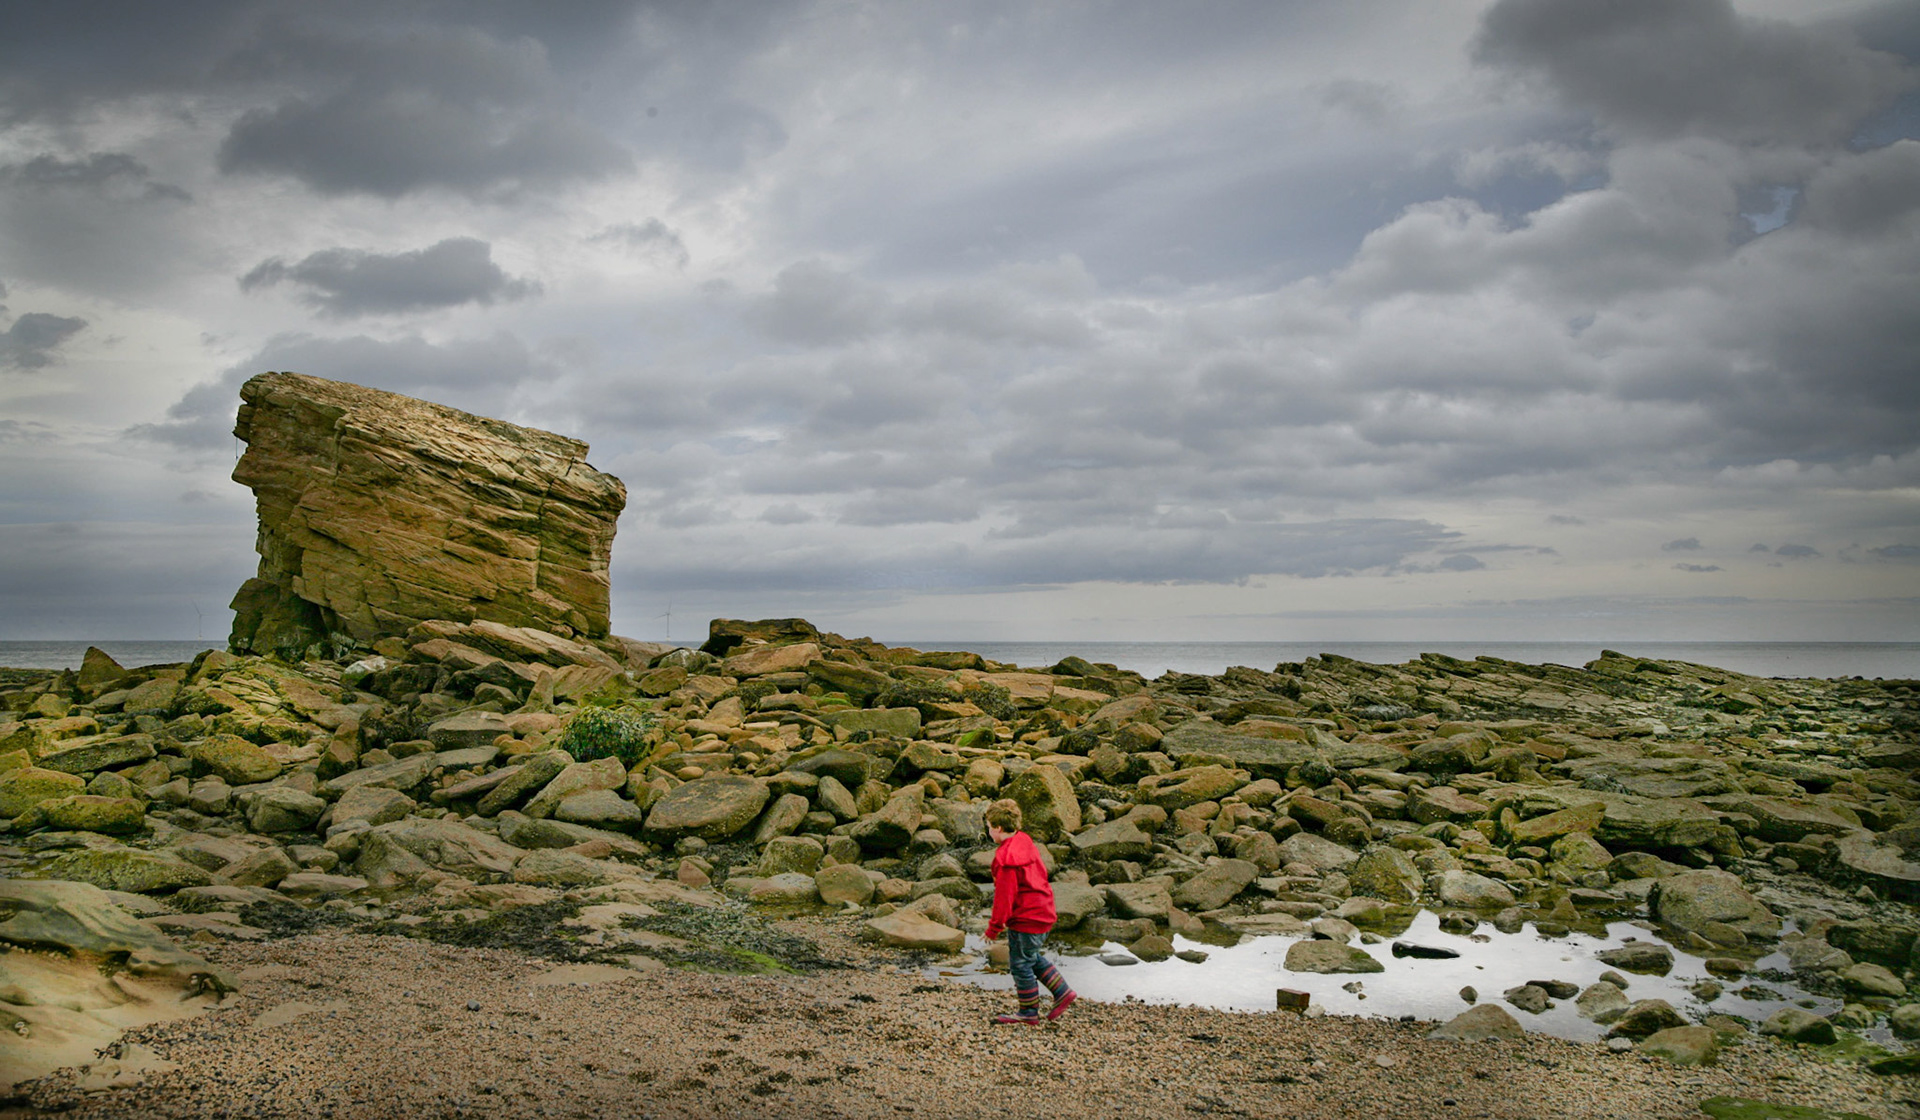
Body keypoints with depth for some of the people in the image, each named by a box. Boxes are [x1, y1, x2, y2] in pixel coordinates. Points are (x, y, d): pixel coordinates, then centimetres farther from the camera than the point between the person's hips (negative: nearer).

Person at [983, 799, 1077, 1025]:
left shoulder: (1006, 857, -23)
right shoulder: (1026, 842, 6)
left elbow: (1004, 895, -21)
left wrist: (994, 926, -10)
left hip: (1025, 919, -10)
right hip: (1043, 912, 10)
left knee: (1021, 964, 5)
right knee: (1032, 958, 24)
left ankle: (1029, 1012, 15)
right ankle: (1062, 993, 25)